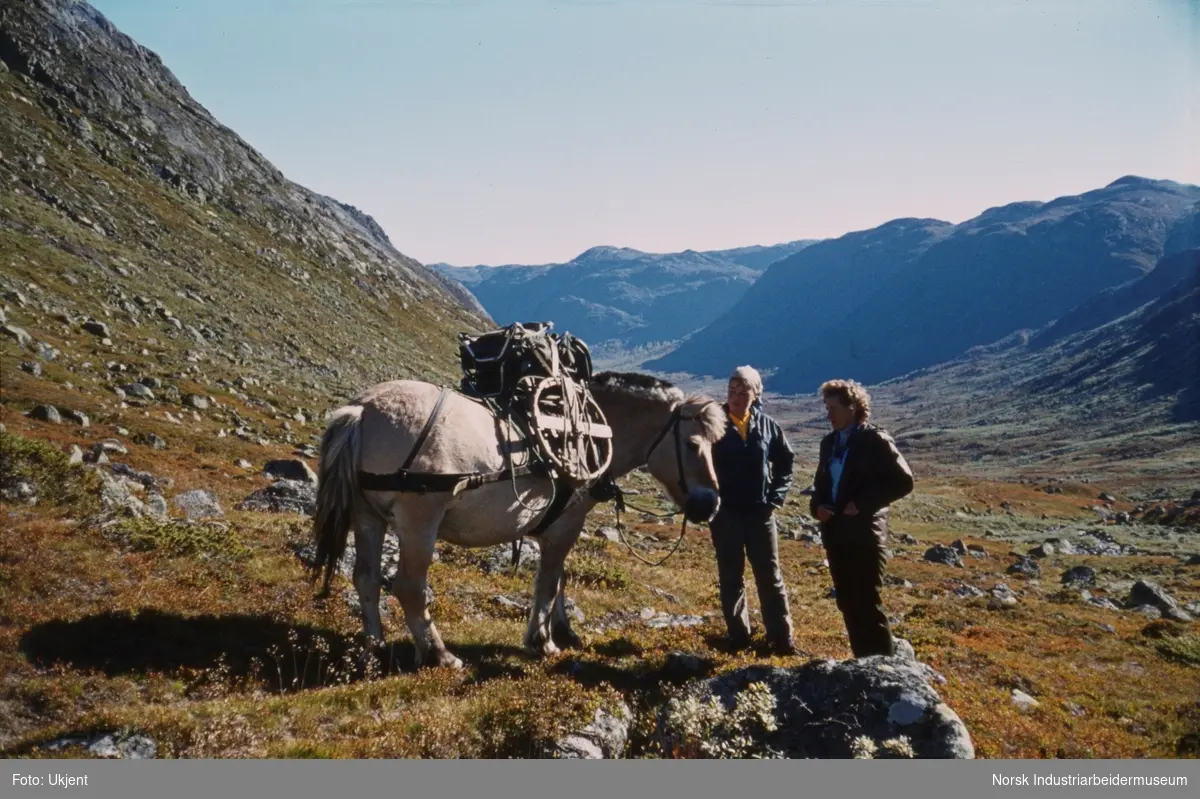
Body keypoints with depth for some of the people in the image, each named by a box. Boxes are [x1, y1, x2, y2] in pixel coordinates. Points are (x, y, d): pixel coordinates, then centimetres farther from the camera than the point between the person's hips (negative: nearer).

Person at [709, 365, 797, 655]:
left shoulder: (768, 425, 0)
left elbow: (786, 461, 10)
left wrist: (776, 496, 1)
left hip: (760, 512, 1)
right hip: (725, 512, -1)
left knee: (770, 577, 5)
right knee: (730, 577, 9)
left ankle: (782, 639, 12)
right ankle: (738, 635, 21)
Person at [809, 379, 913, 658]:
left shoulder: (875, 439, -8)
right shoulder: (829, 443, 13)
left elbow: (903, 481, -13)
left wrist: (862, 503, -17)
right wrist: (817, 505, 0)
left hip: (865, 535, -7)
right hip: (836, 534, 7)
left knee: (868, 605, -4)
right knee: (848, 604, 12)